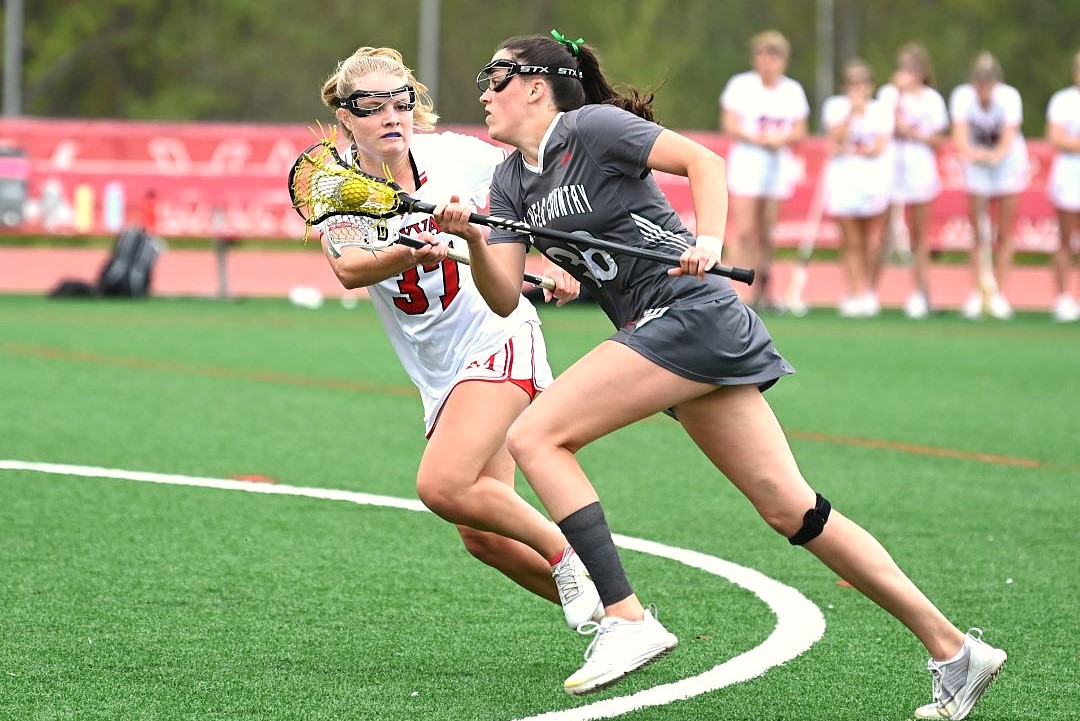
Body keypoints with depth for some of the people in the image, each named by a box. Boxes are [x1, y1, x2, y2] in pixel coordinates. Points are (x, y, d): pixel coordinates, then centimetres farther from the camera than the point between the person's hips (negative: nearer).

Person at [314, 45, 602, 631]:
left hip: (499, 338, -4)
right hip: (439, 375, 4)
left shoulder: (455, 155, -8)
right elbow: (347, 269, -25)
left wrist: (562, 263, -5)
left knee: (442, 486, -24)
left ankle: (566, 555, -5)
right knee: (483, 537, -1)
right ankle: (610, 614, 13)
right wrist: (414, 252, -43)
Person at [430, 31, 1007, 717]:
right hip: (658, 332, 8)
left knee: (535, 436, -13)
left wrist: (708, 241, -25)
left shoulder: (590, 126, -5)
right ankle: (952, 648, 2)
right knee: (791, 509, 2)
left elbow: (704, 160, -11)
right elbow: (505, 297, 9)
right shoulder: (511, 180, 17)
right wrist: (473, 239, -9)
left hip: (690, 311, -8)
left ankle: (627, 619, -15)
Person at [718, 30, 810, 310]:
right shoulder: (741, 85, 0)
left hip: (778, 164, 3)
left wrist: (782, 138, -13)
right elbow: (729, 125, -4)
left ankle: (762, 290, 10)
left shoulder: (793, 91, 8)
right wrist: (758, 139, -18)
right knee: (744, 232, -13)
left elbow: (799, 132, 8)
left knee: (766, 234, 4)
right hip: (746, 162, -3)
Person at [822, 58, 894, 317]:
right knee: (851, 242, 3)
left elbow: (880, 147, -4)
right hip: (843, 179, 1)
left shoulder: (881, 110, 6)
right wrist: (853, 111, -5)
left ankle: (869, 292, 1)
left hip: (875, 178, -1)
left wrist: (848, 151, -10)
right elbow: (837, 138, -5)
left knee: (872, 240, -1)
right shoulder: (835, 106, 8)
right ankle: (857, 293, 5)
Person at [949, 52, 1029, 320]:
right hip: (977, 167, 1)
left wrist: (994, 156, -48)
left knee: (1004, 234, -1)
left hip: (1008, 164, -1)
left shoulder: (1010, 97, -22)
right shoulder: (962, 96, -19)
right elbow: (960, 138, -24)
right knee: (978, 234, -2)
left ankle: (1000, 295, 3)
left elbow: (1008, 139, -28)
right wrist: (970, 152, -46)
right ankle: (977, 294, 1)